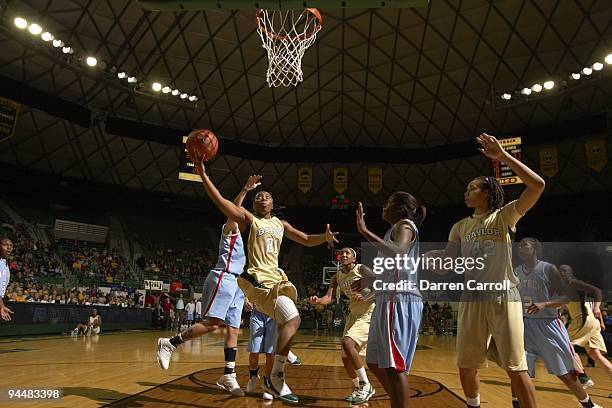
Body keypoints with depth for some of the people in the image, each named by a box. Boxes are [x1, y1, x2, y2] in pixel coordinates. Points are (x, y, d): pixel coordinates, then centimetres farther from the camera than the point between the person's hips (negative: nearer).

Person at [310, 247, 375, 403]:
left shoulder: (361, 269, -11)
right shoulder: (337, 277, 6)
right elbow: (328, 298, -2)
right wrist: (317, 300, -23)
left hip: (369, 313, -7)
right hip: (354, 314, 7)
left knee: (347, 343, -27)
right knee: (346, 358, 7)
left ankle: (366, 386, -12)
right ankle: (358, 389, 30)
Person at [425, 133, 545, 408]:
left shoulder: (504, 216, 2)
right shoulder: (461, 226, 15)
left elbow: (537, 185, -13)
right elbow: (445, 264, 11)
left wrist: (503, 156, -15)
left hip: (503, 297, -4)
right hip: (471, 299, 5)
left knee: (516, 368, -3)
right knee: (465, 366, 9)